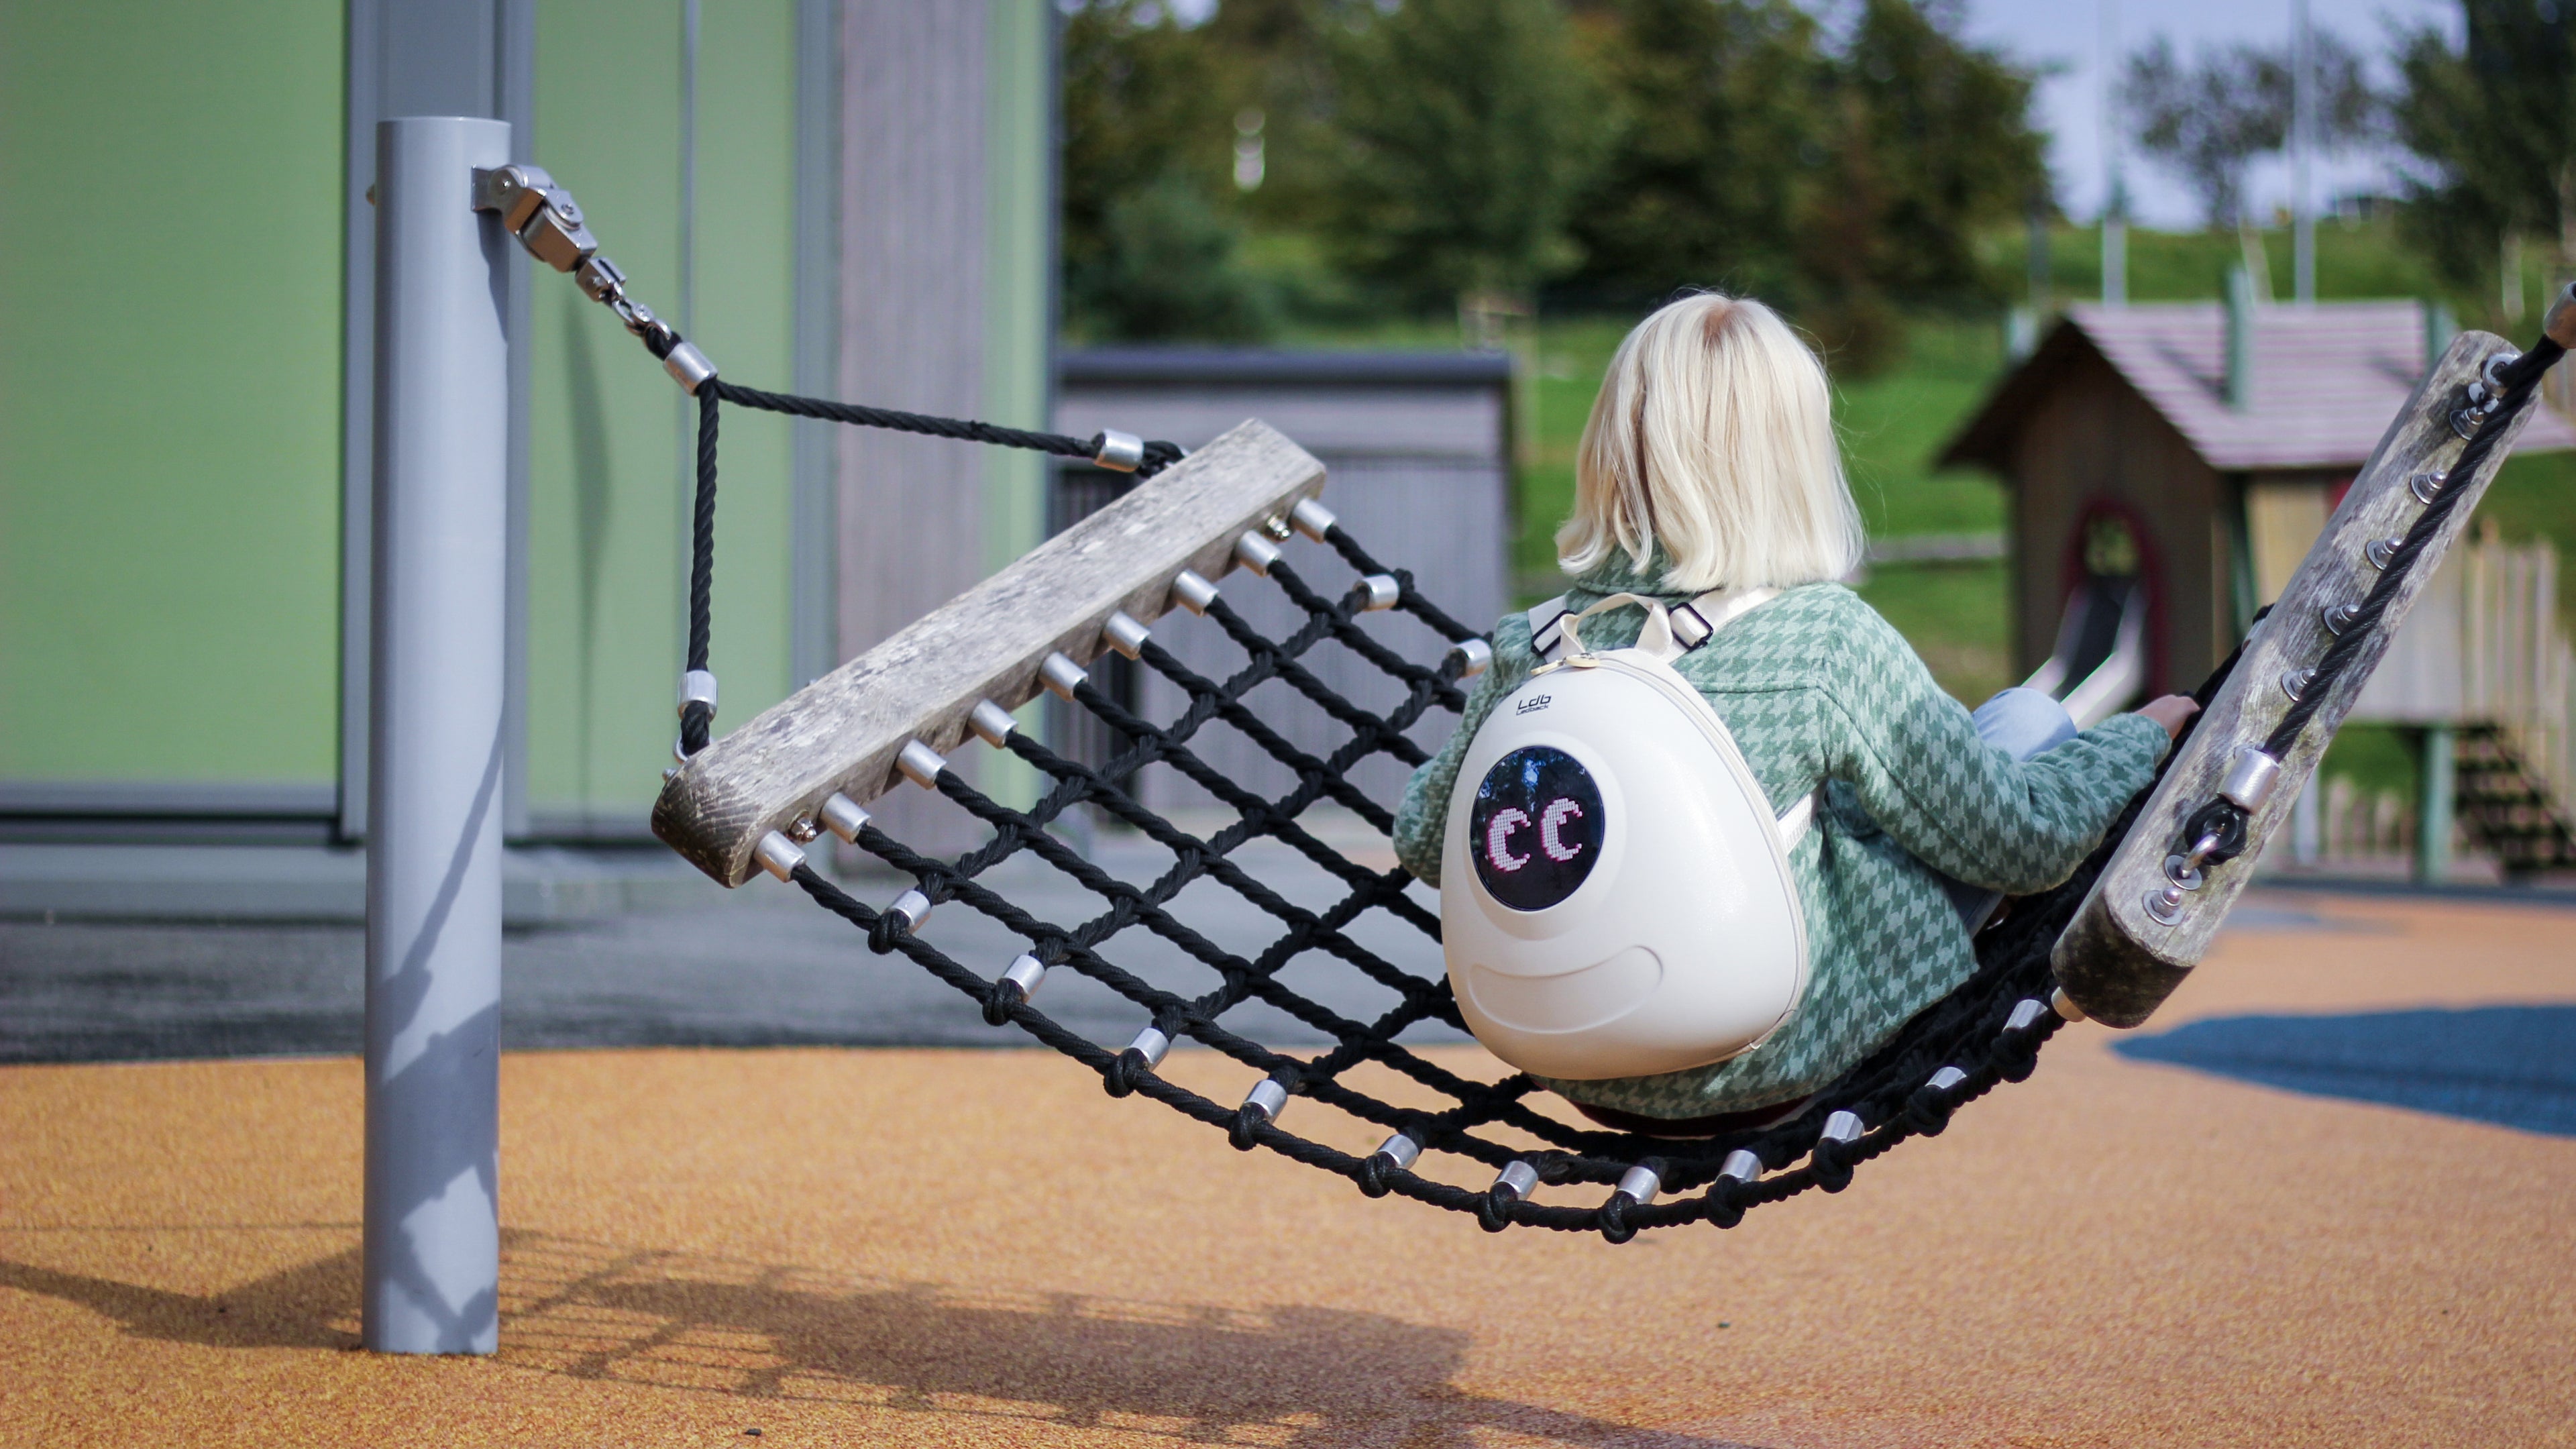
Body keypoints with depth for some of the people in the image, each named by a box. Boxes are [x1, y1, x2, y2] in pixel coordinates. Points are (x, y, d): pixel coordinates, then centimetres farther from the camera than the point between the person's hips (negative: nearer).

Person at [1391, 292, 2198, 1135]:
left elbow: (1426, 843, 7)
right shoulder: (1829, 638, -19)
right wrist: (2143, 740, 9)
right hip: (1772, 1074, -5)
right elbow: (2018, 839, -9)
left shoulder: (1527, 650, -9)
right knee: (2029, 723, 9)